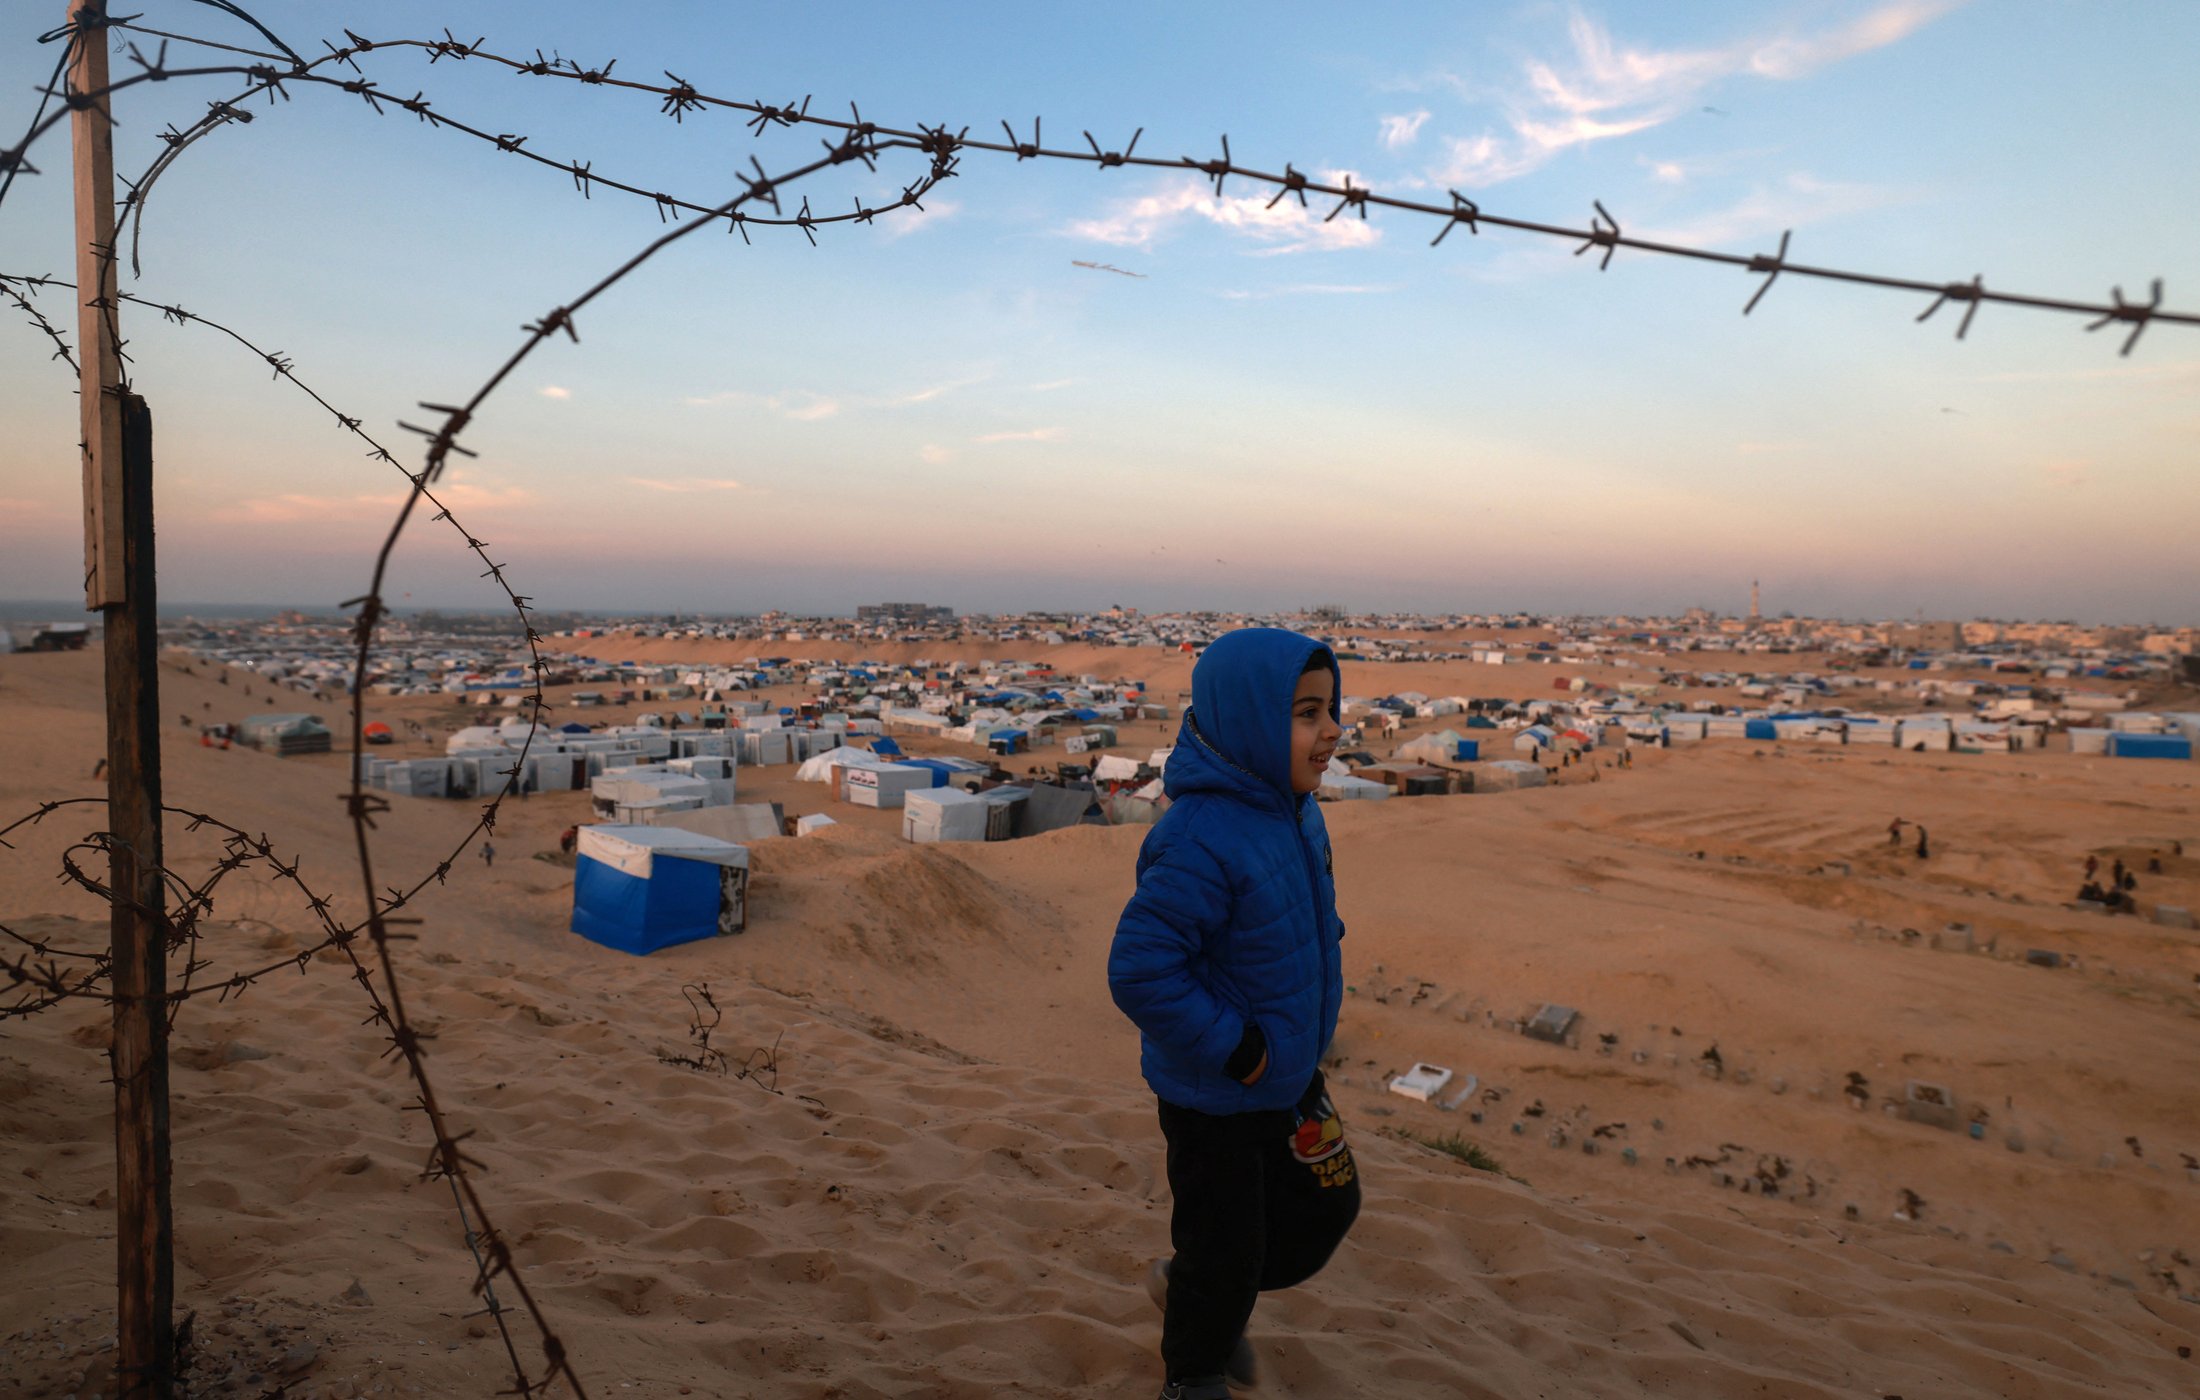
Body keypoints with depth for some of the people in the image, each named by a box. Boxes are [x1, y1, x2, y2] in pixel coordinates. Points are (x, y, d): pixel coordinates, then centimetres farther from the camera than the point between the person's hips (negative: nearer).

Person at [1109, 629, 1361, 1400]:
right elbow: (1139, 973, -33)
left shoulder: (1295, 813, -2)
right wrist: (1233, 1049, -24)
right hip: (1215, 1098, -8)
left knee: (1327, 1206, 21)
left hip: (1290, 1076, 8)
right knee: (1223, 1248, 11)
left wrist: (1305, 1028, 10)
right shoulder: (1201, 840, -32)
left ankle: (1191, 1290, 44)